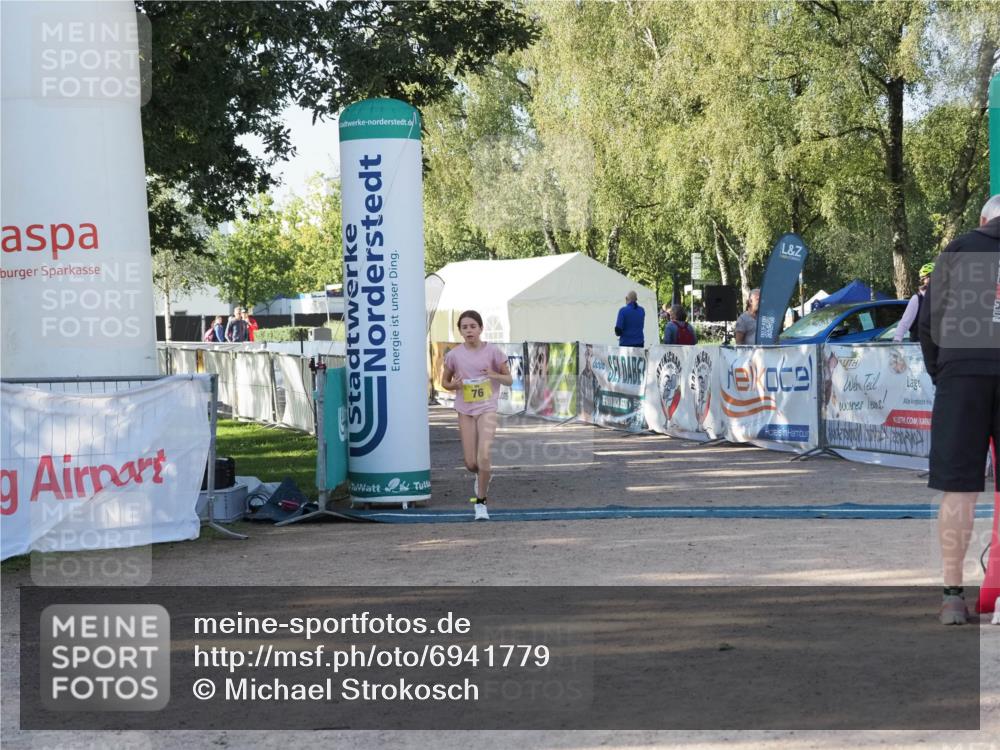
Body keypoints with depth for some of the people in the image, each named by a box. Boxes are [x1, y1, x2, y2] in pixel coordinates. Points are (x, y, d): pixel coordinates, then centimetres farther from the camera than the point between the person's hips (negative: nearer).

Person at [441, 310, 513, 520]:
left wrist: (495, 375, -19)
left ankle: (481, 503, -2)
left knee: (484, 456, -18)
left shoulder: (492, 351, -6)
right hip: (465, 410, 2)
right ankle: (484, 476, 40)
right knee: (471, 463, 2)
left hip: (487, 408, -2)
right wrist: (455, 384, -12)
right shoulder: (454, 355, -3)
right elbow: (445, 381, 11)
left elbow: (509, 379, 2)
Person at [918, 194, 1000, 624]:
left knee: (958, 488, 1)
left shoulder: (959, 250, 11)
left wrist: (938, 374, 18)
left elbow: (929, 320, 8)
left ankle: (953, 596, -3)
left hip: (963, 371, 0)